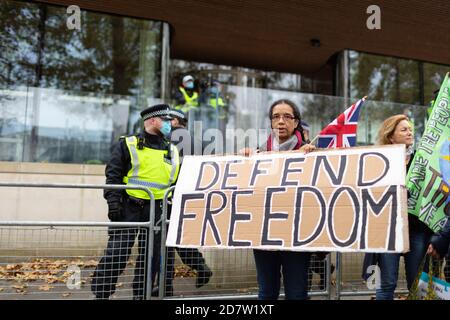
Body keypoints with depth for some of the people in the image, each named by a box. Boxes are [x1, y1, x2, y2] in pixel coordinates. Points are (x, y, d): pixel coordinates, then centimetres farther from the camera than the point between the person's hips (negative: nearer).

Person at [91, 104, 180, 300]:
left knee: (151, 254, 8)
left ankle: (141, 295, 22)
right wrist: (113, 201, -13)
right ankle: (101, 293, 12)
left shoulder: (173, 151, 14)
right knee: (117, 252, -4)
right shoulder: (127, 144, 1)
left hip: (157, 209, 4)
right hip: (129, 206, -4)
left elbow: (179, 182, 19)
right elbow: (113, 175, -3)